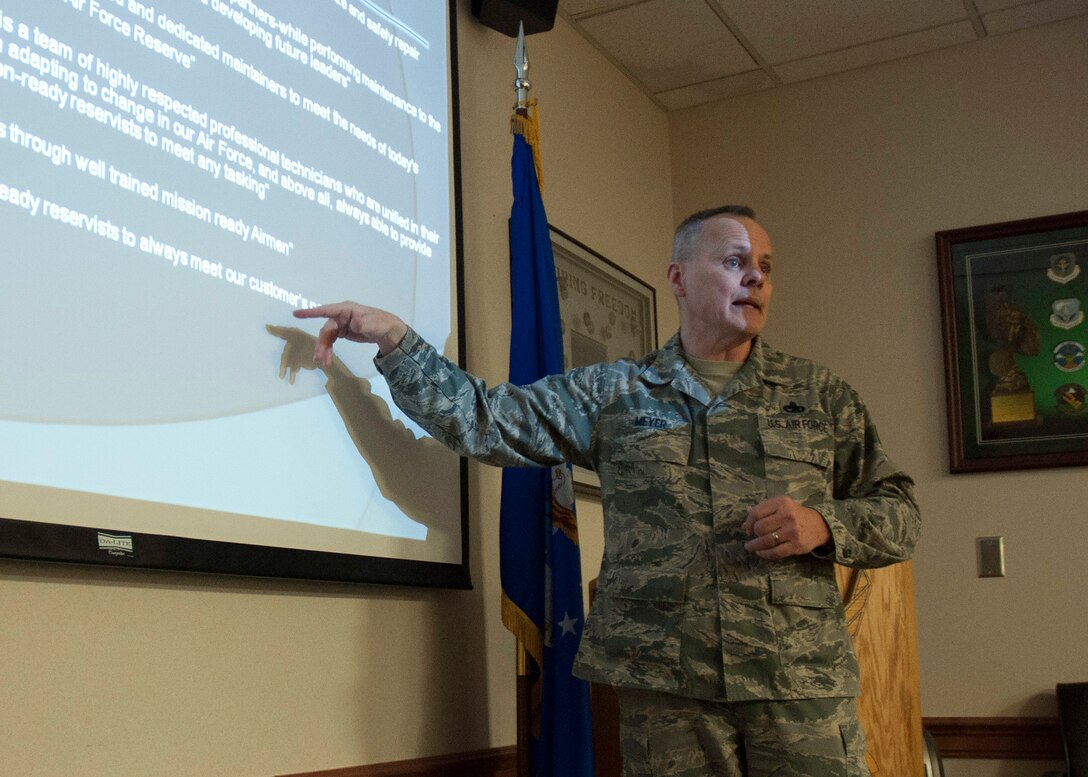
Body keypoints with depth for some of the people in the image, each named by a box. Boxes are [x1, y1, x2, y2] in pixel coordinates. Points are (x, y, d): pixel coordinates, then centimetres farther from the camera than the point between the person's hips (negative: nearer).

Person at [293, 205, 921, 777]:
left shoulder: (818, 393, 11)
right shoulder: (612, 393, 9)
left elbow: (899, 514, 11)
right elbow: (488, 421, 4)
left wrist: (823, 525, -9)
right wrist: (394, 338, -5)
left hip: (802, 684, 1)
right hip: (664, 685, 0)